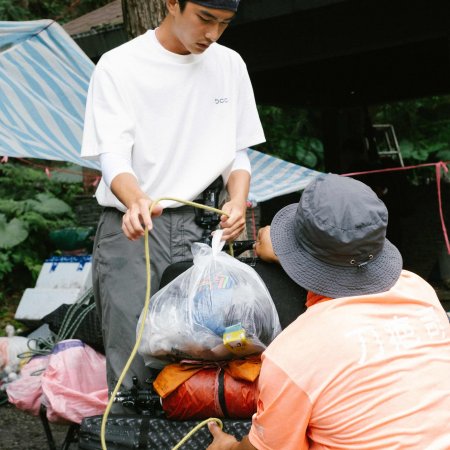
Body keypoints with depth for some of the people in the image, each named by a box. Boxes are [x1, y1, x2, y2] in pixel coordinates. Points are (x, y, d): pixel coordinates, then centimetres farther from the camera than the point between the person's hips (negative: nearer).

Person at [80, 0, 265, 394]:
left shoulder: (229, 65, 9)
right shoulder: (119, 66, -5)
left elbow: (237, 153, 13)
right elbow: (113, 157, -13)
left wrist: (238, 201, -9)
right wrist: (136, 202, -35)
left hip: (198, 229, 4)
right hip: (131, 231, -3)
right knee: (134, 375, -9)